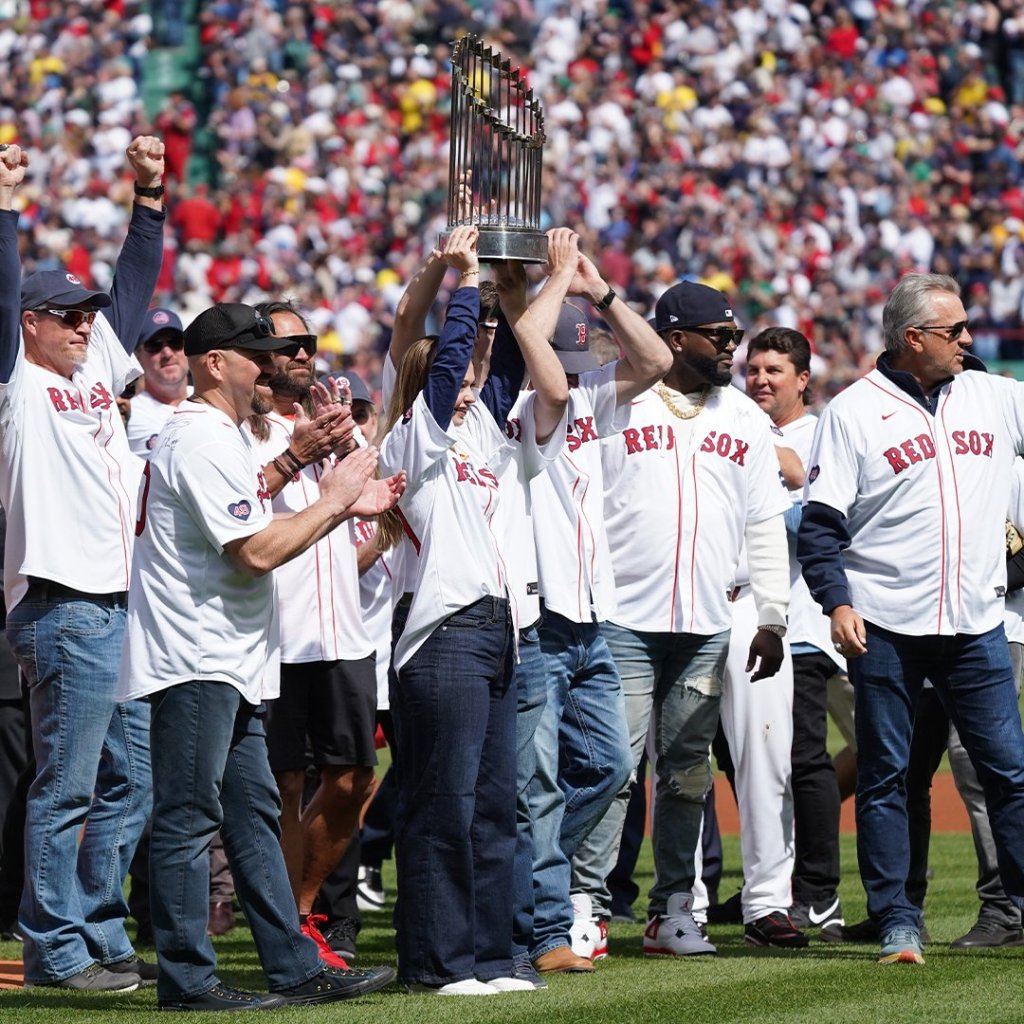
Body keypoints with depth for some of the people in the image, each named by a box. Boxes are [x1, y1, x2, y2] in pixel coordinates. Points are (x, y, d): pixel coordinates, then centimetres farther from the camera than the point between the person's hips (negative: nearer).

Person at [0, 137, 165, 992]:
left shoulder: (97, 370, 17)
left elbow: (133, 287, 23)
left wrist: (149, 195, 18)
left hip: (122, 608, 9)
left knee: (131, 779, 11)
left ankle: (100, 935, 18)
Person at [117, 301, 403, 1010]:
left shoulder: (223, 439, 19)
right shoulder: (201, 441, -15)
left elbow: (252, 531, 21)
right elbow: (256, 552, -21)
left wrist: (346, 506, 14)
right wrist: (331, 502, -9)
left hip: (228, 666, 11)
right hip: (193, 662, -11)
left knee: (254, 813, 10)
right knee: (188, 817, -7)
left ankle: (297, 969, 13)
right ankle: (187, 978, -4)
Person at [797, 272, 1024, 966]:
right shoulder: (854, 412, -1)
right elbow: (820, 521, -4)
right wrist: (837, 602, -15)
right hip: (886, 627, -3)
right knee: (886, 775, 1)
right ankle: (898, 925, 6)